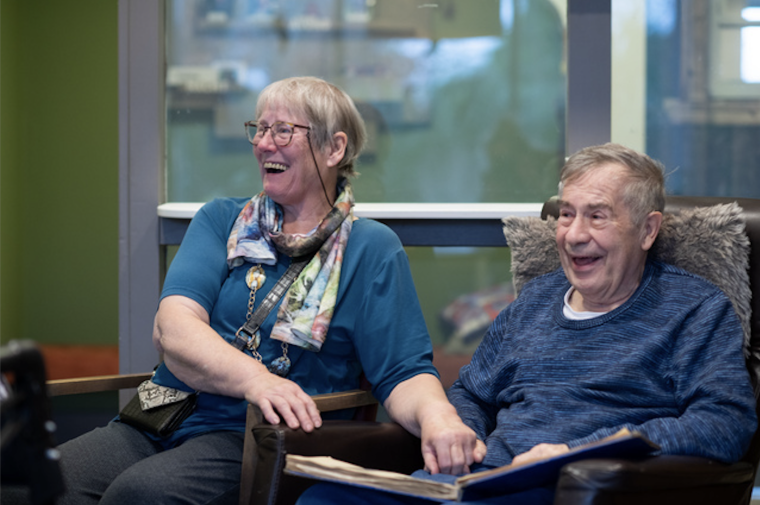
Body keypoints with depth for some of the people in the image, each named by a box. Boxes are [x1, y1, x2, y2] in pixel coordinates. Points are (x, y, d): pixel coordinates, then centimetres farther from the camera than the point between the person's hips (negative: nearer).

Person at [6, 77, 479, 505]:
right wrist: (254, 377, -23)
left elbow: (403, 370, 0)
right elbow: (172, 327, -2)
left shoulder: (370, 249, 8)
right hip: (161, 427, 3)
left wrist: (438, 416, -26)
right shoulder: (222, 221, 16)